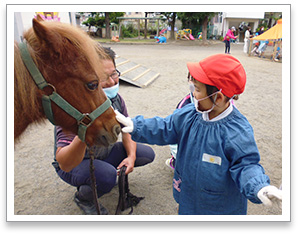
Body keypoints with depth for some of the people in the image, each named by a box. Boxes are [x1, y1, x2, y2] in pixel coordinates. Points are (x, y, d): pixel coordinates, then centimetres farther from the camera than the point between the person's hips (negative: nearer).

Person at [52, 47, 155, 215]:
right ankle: (83, 198, 0)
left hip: (104, 153, 6)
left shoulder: (115, 98, -14)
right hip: (74, 164, -5)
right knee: (107, 176, -35)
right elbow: (65, 164, -41)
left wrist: (131, 156, -14)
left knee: (147, 154, -5)